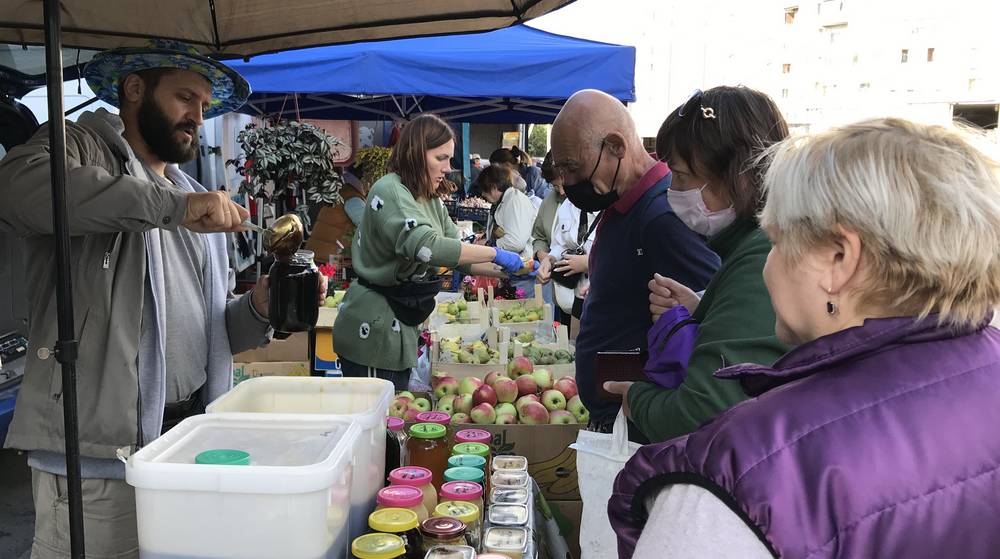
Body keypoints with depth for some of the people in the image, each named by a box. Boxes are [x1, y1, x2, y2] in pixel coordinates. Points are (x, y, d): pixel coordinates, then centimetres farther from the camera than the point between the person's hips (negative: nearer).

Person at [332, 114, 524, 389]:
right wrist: (495, 253, -27)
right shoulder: (389, 191, -17)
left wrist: (505, 270, -2)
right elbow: (425, 246, -32)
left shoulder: (431, 201, 12)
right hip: (373, 328, -9)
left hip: (401, 329, 9)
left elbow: (458, 253, 13)